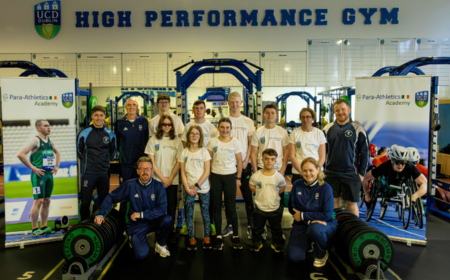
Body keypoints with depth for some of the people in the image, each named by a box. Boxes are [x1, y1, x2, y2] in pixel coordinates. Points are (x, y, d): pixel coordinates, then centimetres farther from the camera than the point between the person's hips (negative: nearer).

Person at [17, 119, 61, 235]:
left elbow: (57, 153, 30)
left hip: (49, 174, 7)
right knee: (39, 201, -6)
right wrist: (32, 168, -16)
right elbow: (20, 154, -17)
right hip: (39, 174, -7)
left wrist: (56, 166, 16)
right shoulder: (35, 140, -8)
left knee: (47, 201, 10)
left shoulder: (49, 141, 13)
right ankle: (35, 228, 4)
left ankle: (44, 227, 19)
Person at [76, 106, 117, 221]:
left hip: (104, 173, 3)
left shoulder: (110, 134, 4)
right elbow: (79, 151, 8)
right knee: (86, 202, 3)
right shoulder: (84, 133, -5)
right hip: (88, 173, -3)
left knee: (104, 201, 12)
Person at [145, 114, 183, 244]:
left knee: (171, 207, 5)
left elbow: (179, 162, 3)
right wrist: (162, 178, -6)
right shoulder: (153, 140, 1)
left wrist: (170, 178, -6)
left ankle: (170, 232, 18)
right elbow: (151, 161, -2)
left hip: (172, 181, 1)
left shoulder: (177, 141, 5)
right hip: (157, 180, -1)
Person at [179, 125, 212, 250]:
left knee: (205, 213, 5)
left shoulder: (204, 151, 0)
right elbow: (183, 172, 2)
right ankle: (191, 239, 17)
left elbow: (207, 171, -5)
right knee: (188, 214, 4)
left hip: (203, 187, -1)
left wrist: (197, 185, -11)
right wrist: (187, 188, -9)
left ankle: (206, 238, 18)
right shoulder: (184, 153, 3)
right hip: (189, 188, 1)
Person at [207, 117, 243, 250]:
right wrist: (208, 177, 1)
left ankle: (236, 236, 14)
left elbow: (239, 162, 5)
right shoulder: (212, 142, 2)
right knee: (216, 207, 6)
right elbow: (209, 161, 5)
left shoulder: (235, 142, 1)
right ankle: (218, 236, 17)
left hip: (230, 176, -1)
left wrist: (238, 178, 2)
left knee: (231, 208, 1)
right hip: (215, 176, 1)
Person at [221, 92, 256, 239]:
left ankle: (250, 225, 14)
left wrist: (246, 160, -6)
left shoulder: (248, 121, 6)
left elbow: (251, 143, 5)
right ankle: (230, 225, 18)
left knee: (247, 195, 3)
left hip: (244, 163, 0)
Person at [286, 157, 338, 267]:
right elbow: (291, 208, -3)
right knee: (293, 256, -16)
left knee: (315, 229, -40)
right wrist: (309, 220, -18)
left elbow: (327, 215, -16)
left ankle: (322, 254, -5)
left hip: (324, 224, -3)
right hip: (302, 224, 3)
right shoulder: (297, 185, -3)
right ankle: (307, 244, 21)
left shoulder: (325, 188, -13)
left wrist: (302, 215, -14)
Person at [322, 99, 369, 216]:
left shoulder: (357, 128, -1)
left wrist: (362, 173, -4)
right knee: (333, 201, 10)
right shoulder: (328, 128, 7)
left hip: (351, 174, -3)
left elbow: (365, 152, 0)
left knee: (352, 203, 4)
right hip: (331, 174, 3)